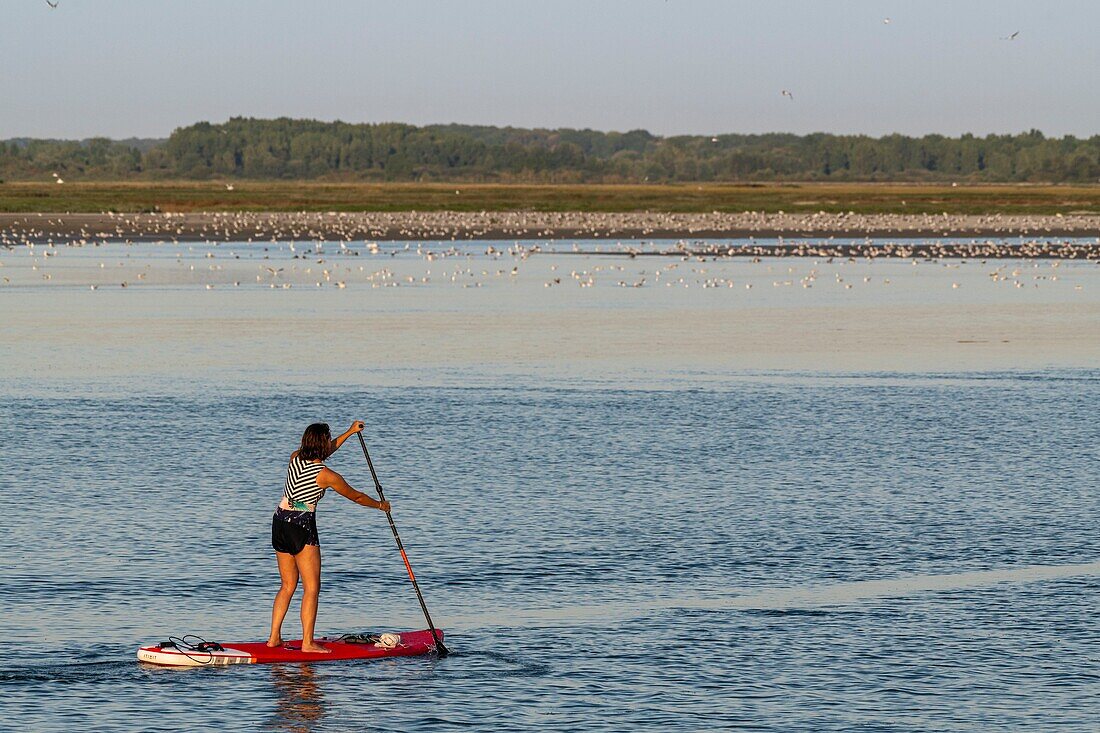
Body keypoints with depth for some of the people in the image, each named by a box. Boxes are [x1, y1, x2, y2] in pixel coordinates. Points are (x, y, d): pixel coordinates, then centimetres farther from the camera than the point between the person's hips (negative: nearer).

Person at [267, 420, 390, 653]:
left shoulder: (295, 458, 6)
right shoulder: (327, 476, -12)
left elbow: (322, 454, 28)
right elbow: (355, 496, 3)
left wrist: (350, 432, 35)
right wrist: (380, 505, 22)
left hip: (280, 523, 7)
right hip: (302, 528, -7)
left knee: (288, 586, 15)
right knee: (312, 588, -2)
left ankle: (274, 637, 11)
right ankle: (307, 642, -7)